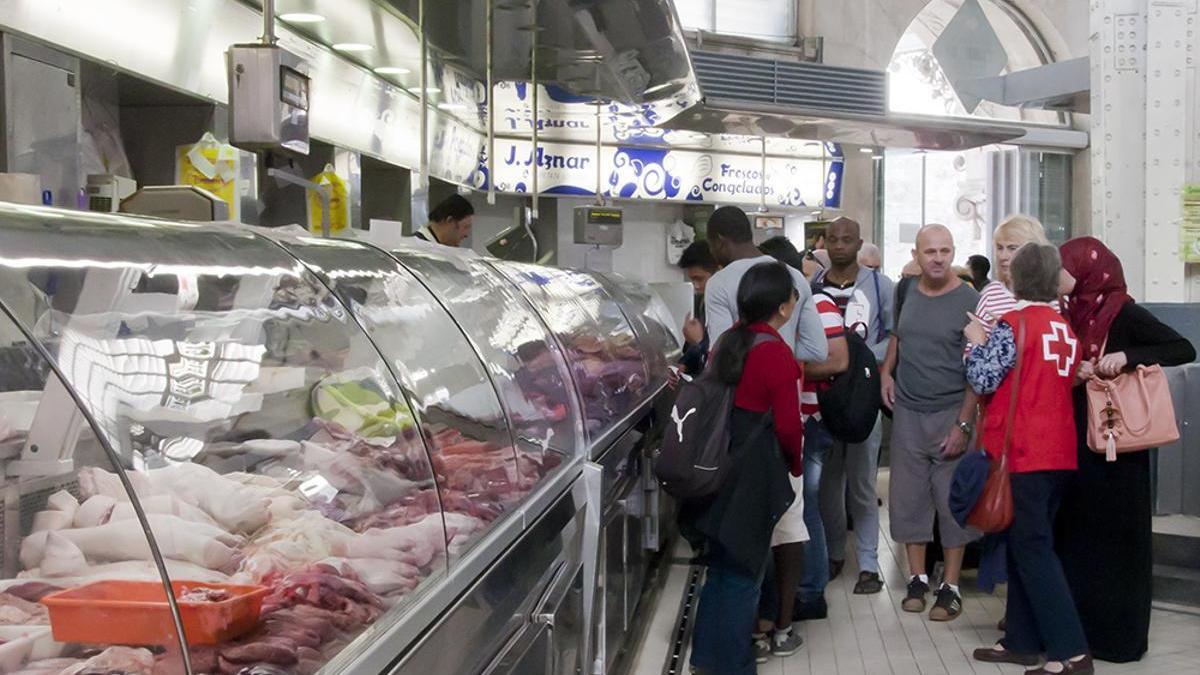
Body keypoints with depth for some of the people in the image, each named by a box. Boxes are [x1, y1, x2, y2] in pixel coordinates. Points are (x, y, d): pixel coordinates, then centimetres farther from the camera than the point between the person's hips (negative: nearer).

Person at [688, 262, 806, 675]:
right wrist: (795, 463, 3)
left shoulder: (728, 341, 6)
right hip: (755, 473, -8)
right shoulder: (776, 352, -17)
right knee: (743, 572, 4)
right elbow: (788, 424, -15)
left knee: (721, 564, 19)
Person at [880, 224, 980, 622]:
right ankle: (917, 578, 21)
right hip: (907, 412, 4)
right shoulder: (906, 292, 5)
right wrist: (886, 370, 7)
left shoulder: (969, 301, -9)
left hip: (951, 414, -4)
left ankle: (951, 588, 10)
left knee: (952, 500, 0)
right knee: (908, 498, 8)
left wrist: (963, 424, -17)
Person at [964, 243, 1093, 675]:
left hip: (1023, 453, -7)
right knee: (1026, 545, 14)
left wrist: (976, 342, 6)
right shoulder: (1065, 328, 10)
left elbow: (983, 381, -11)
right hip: (1059, 452, 7)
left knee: (1032, 550, -5)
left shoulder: (1012, 323, -11)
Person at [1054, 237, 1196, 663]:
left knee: (1113, 534, 1)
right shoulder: (1075, 313, 8)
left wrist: (1127, 356, -27)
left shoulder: (1121, 312, -12)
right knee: (1076, 530, 10)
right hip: (1076, 437, 7)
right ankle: (1082, 625, 20)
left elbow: (1184, 350, -17)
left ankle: (1119, 634, 11)